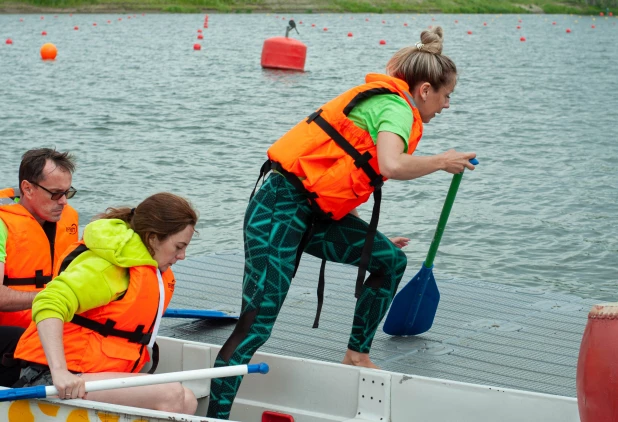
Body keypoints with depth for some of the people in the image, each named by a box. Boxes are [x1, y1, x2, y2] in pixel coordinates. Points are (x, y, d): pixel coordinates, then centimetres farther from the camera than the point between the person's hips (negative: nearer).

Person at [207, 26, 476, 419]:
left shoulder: (382, 102, 20)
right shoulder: (396, 106, -9)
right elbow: (391, 166, -30)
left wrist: (372, 239, 21)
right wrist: (442, 161, -13)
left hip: (315, 211, 10)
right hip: (281, 207, -10)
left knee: (390, 260, 12)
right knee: (256, 324, -14)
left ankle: (357, 354, 21)